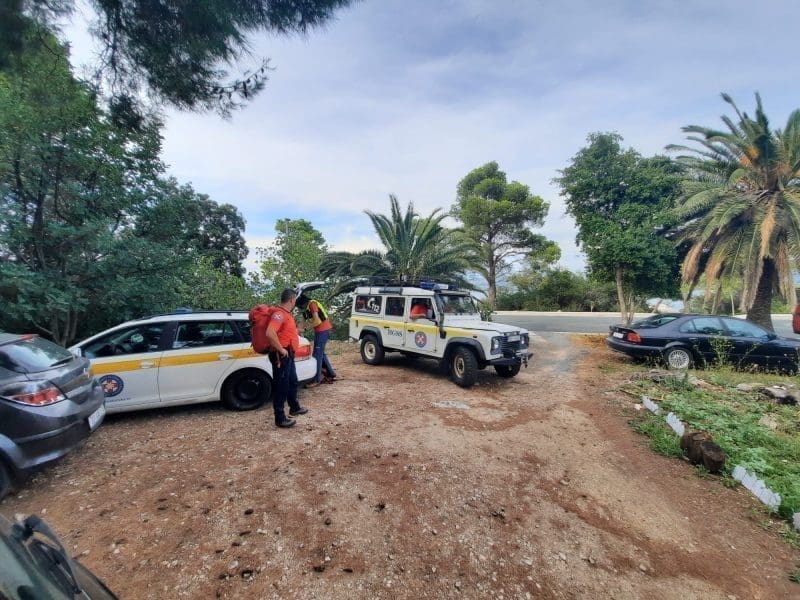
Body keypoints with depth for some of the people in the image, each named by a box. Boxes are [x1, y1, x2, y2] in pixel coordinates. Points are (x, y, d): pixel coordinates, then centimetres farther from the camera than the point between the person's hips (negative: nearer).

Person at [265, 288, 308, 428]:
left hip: (289, 355, 10)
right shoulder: (279, 314, -21)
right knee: (282, 386, 0)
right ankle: (280, 418, 11)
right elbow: (270, 333, -35)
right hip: (281, 356, -10)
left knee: (293, 382, 23)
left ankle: (295, 408, 40)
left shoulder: (287, 313, 11)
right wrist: (281, 349, -26)